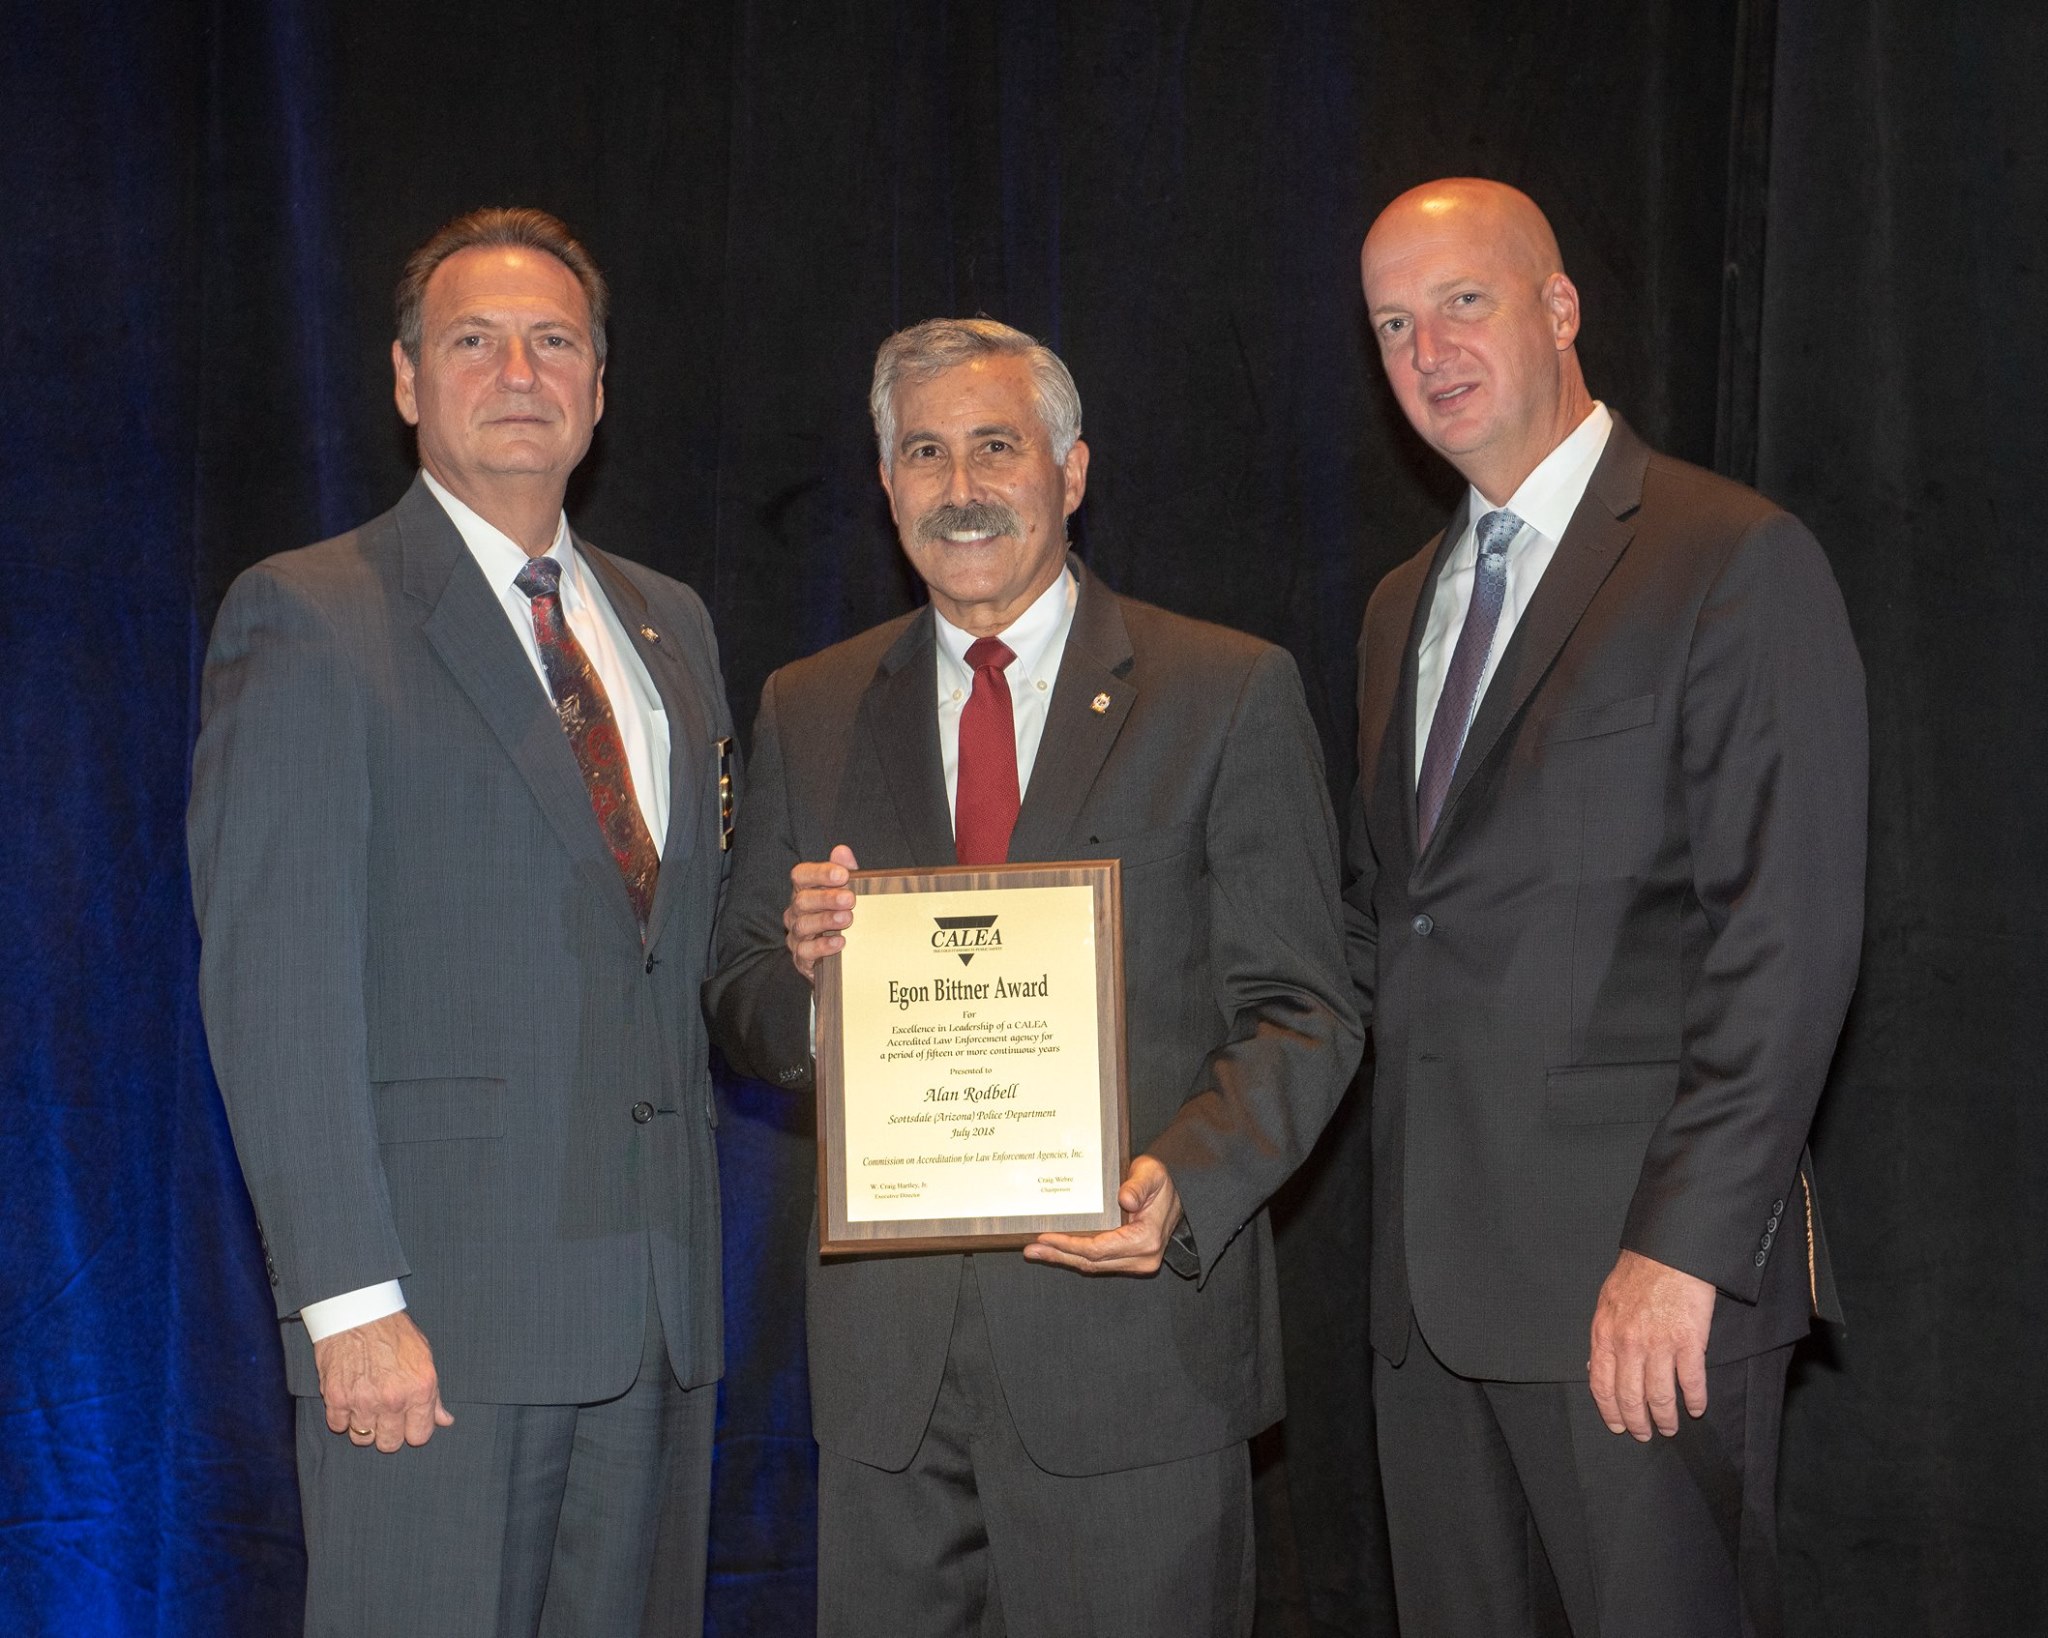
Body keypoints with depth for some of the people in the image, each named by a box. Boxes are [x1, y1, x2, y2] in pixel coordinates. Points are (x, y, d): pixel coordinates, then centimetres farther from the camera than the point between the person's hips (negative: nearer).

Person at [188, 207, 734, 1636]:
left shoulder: (669, 624, 17)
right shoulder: (307, 620, -4)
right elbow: (270, 989, -11)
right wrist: (348, 1301, -16)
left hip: (657, 1302, 6)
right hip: (432, 1309, -6)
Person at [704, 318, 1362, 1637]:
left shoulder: (1232, 695, 1)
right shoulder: (809, 713, 11)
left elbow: (1302, 1011, -2)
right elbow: (744, 1020, 13)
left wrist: (1185, 1182, -20)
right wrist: (805, 967, -10)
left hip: (1134, 1322, -2)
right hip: (887, 1344, 3)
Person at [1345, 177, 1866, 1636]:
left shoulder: (1738, 561, -6)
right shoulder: (1405, 608, 19)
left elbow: (1789, 938, -13)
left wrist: (1684, 1246, -18)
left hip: (1645, 1274, -7)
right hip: (1438, 1280, 7)